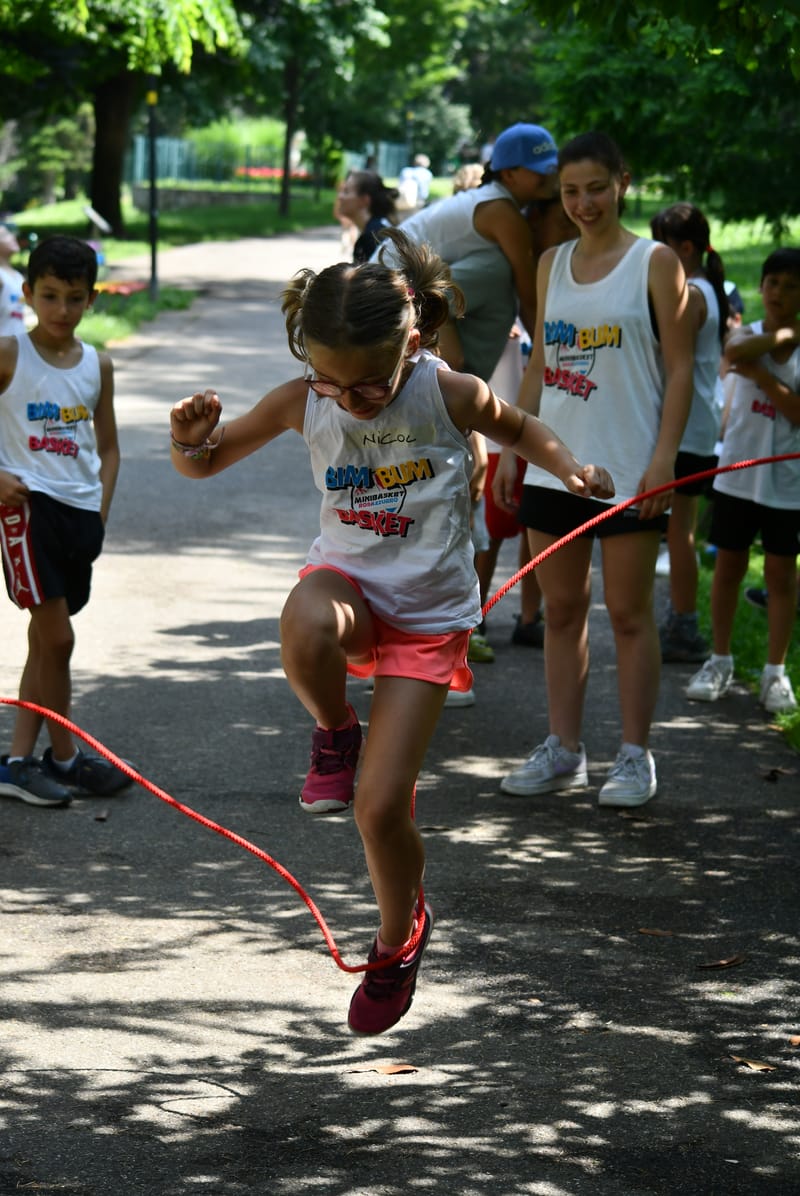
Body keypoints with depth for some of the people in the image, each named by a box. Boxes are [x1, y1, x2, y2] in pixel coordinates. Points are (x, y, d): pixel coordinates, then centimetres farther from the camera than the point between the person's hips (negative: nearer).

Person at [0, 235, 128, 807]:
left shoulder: (97, 365, 8)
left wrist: (101, 509, 6)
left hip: (80, 513, 6)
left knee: (47, 641, 9)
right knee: (57, 637, -7)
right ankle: (65, 758, 7)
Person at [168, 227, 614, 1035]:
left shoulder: (448, 394, -13)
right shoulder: (300, 402, -9)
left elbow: (518, 429, 9)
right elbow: (204, 463, 3)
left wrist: (570, 470, -11)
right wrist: (190, 439, -21)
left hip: (427, 617, -1)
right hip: (349, 583, 2)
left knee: (379, 806, -7)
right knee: (305, 630, -40)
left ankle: (399, 938, 25)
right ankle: (334, 735, -6)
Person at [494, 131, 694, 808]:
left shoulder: (654, 262, -3)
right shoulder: (553, 264, 12)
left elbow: (679, 367, -5)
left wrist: (664, 458, -13)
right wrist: (513, 450, 12)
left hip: (628, 467, -5)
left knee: (629, 611, -1)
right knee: (561, 609, 8)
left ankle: (635, 756, 6)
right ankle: (564, 750, 15)